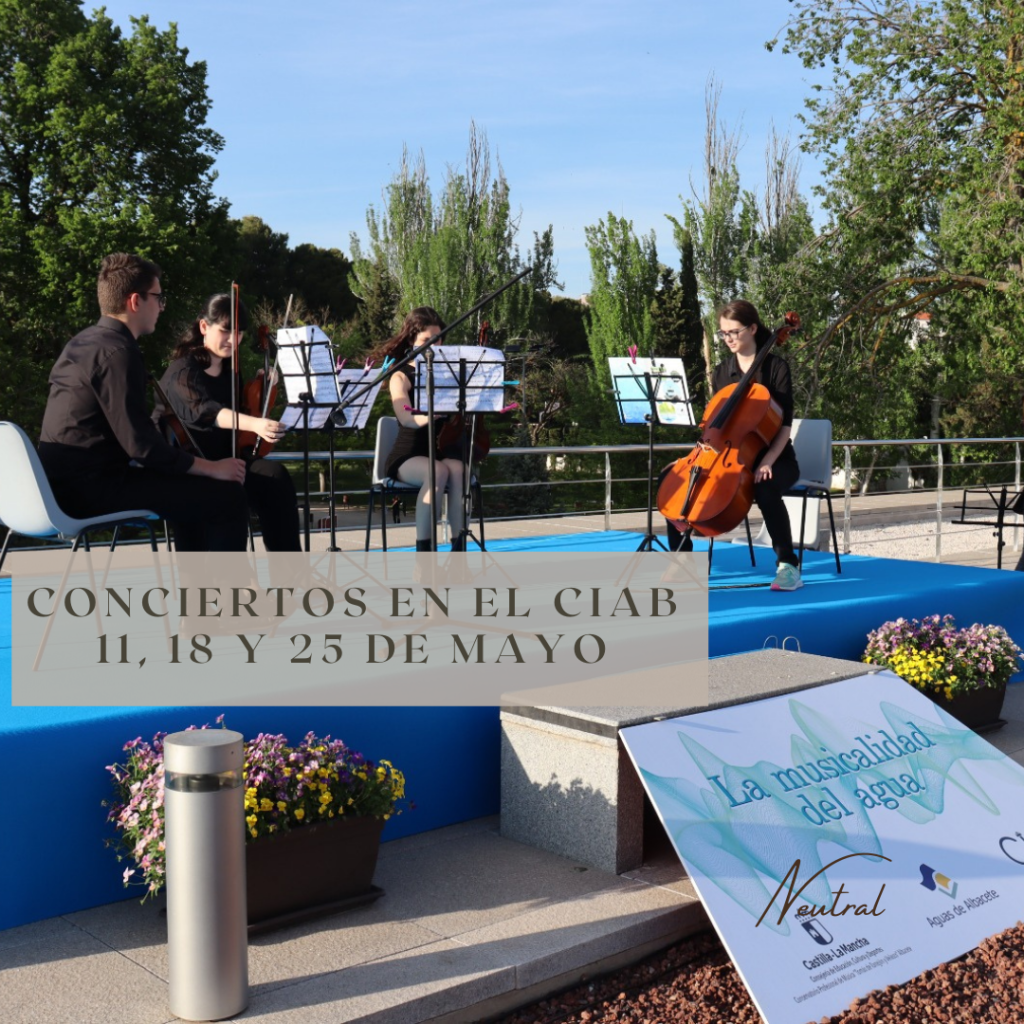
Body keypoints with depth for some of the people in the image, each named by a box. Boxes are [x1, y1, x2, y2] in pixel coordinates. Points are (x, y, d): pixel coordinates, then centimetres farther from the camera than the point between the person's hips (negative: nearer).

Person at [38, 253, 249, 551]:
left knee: (192, 489, 27)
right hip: (91, 486, -10)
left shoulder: (82, 343, 15)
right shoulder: (117, 351, -16)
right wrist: (211, 467, -10)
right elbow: (142, 445, -22)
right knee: (228, 497, -10)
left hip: (65, 482, 10)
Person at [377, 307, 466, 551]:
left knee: (458, 470, -33)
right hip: (408, 457, -2)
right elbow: (406, 419, -22)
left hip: (443, 452, 3)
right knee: (438, 472, -36)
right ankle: (422, 554, -31)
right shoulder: (401, 377, -1)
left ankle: (459, 551, -33)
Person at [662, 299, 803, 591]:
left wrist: (767, 461, -26)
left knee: (765, 488, -40)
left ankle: (788, 563, -25)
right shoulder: (722, 372, 9)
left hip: (772, 459, -5)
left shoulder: (776, 367, -6)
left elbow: (784, 424, -12)